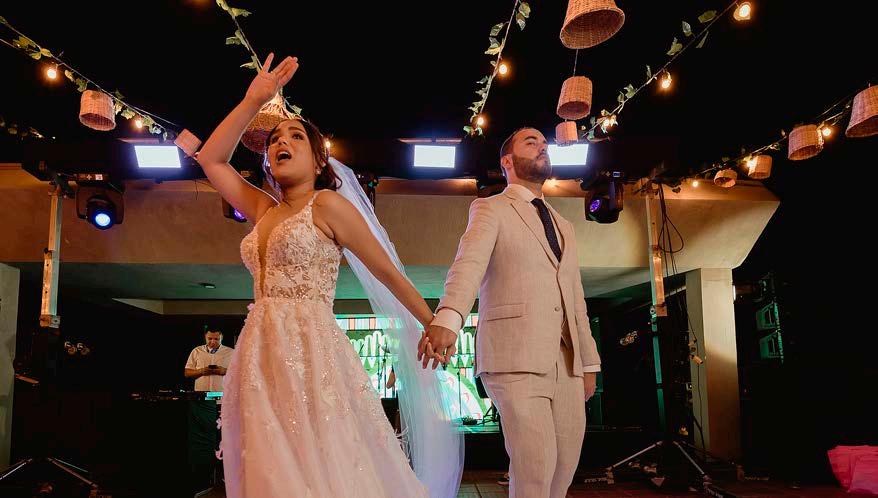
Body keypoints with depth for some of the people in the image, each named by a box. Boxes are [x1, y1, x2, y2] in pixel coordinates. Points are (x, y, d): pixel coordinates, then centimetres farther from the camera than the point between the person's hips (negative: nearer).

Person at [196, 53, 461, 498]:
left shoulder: (329, 204, -1)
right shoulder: (263, 209, 17)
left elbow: (388, 272, 2)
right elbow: (210, 159, 21)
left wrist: (434, 327, 6)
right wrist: (253, 101, 14)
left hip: (311, 353, -6)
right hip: (260, 356, 6)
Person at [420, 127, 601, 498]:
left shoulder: (564, 227, 24)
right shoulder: (490, 209, 4)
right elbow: (468, 263, -17)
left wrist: (589, 363, 18)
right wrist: (447, 319, -35)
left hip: (566, 362, 7)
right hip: (515, 356, -6)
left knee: (565, 464, 8)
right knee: (534, 466, -11)